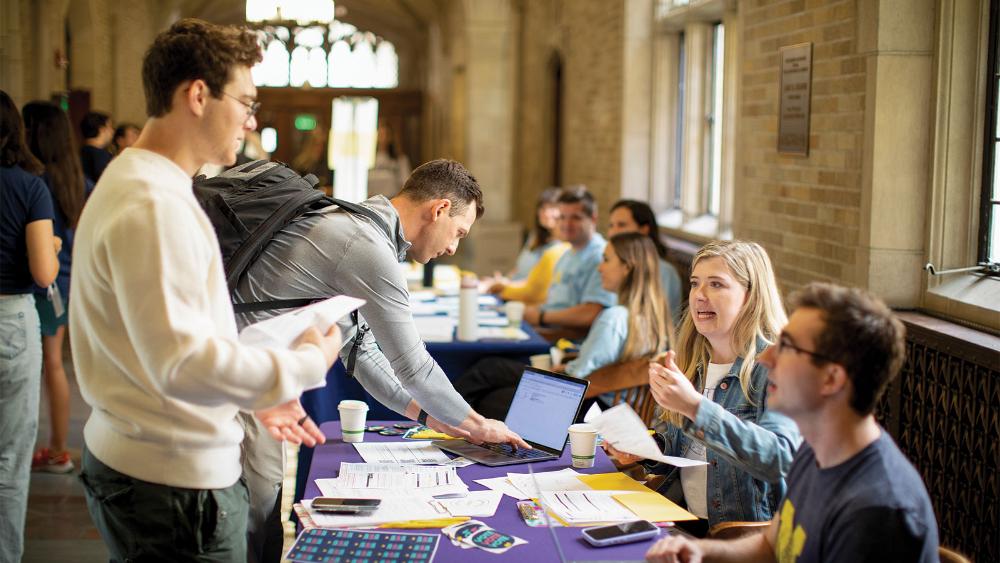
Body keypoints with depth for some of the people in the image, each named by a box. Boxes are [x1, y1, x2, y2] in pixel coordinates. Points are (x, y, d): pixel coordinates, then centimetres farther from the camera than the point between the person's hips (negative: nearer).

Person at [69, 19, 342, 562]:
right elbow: (180, 361, -27)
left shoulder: (135, 181, 13)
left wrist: (256, 397, 15)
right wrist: (307, 364, -16)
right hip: (174, 486, -10)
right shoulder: (154, 206, -21)